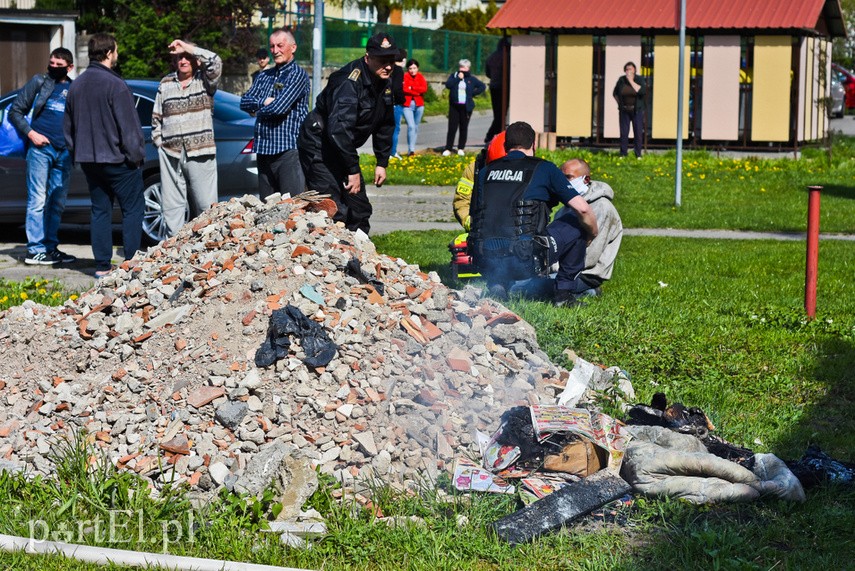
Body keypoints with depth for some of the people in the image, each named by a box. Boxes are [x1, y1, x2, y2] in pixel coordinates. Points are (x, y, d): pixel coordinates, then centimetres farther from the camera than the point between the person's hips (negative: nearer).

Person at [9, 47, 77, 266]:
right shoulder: (39, 82, 5)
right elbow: (15, 111, 5)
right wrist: (31, 133, -8)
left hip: (64, 152, 4)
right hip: (41, 148, -4)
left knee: (57, 203, 8)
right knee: (38, 200, -6)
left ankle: (50, 247, 16)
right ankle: (35, 250, -5)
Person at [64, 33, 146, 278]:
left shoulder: (76, 85, 8)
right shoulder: (114, 84, -16)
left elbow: (68, 126, 16)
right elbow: (128, 125, -16)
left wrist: (77, 153, 23)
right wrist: (136, 154, -6)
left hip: (89, 160, 7)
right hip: (117, 158, -7)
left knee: (100, 210, 11)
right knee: (132, 210, 1)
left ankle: (102, 266, 9)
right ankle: (132, 263, -3)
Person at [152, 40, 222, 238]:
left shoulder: (204, 80, 4)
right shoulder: (166, 84, 14)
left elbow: (215, 62, -17)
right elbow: (156, 117, 19)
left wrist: (188, 48, -13)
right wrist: (159, 142, 8)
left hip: (200, 153, -3)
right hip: (170, 155, 3)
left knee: (205, 206, -4)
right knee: (171, 206, 2)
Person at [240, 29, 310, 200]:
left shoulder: (298, 74, -5)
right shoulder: (263, 76, 18)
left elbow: (280, 107, -15)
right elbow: (244, 102, 10)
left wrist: (258, 108, 2)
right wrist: (264, 102, -8)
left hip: (289, 149, -7)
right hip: (264, 150, 7)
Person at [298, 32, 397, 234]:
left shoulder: (385, 84, 2)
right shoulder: (350, 82, -27)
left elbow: (385, 126, 15)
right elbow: (338, 129, -34)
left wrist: (382, 162, 11)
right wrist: (353, 170, -31)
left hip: (343, 149, 10)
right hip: (319, 147, -9)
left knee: (360, 209, 13)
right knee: (333, 212, -18)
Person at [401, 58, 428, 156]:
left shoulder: (421, 77, 6)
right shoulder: (404, 77, -4)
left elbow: (424, 89, -8)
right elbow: (403, 89, -17)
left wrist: (411, 88, -14)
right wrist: (417, 91, -13)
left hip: (419, 105, 4)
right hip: (407, 105, -4)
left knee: (416, 127, 10)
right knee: (411, 126, -18)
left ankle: (411, 149, 19)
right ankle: (411, 149, -20)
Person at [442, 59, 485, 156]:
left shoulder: (471, 79, 6)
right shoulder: (453, 76, 6)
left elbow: (482, 86, 9)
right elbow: (448, 85, -11)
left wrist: (473, 93, 0)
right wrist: (457, 78, -15)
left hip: (466, 107, 0)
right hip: (454, 106, 0)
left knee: (464, 128, 5)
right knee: (452, 127, -4)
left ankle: (461, 148, 14)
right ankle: (448, 149, -1)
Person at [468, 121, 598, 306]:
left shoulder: (485, 171, 17)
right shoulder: (544, 168, 7)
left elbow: (473, 216, 22)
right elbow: (583, 209, 3)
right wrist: (593, 235, 23)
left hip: (484, 262, 4)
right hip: (524, 261, -4)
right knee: (577, 222, 17)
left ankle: (496, 283, 12)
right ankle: (564, 291, 20)